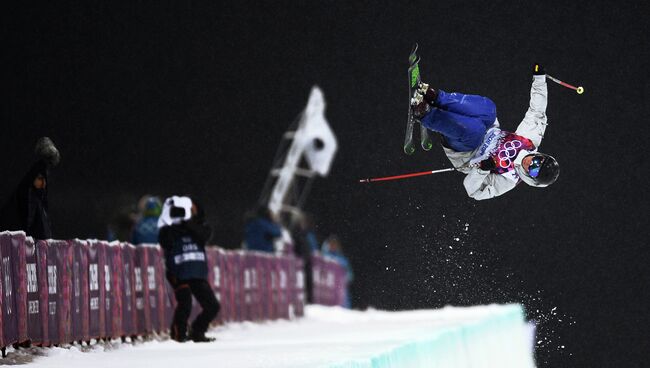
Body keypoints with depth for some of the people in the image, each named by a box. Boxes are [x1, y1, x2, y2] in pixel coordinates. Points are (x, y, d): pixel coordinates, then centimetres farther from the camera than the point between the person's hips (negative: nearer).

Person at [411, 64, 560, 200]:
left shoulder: (510, 179, -22)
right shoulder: (533, 139, -12)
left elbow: (474, 193, -18)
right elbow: (537, 111, -4)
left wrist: (482, 169, -35)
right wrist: (539, 78, -7)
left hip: (464, 157, -6)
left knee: (474, 128, -41)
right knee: (488, 108, -25)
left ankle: (425, 115, -30)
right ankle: (435, 97, -25)